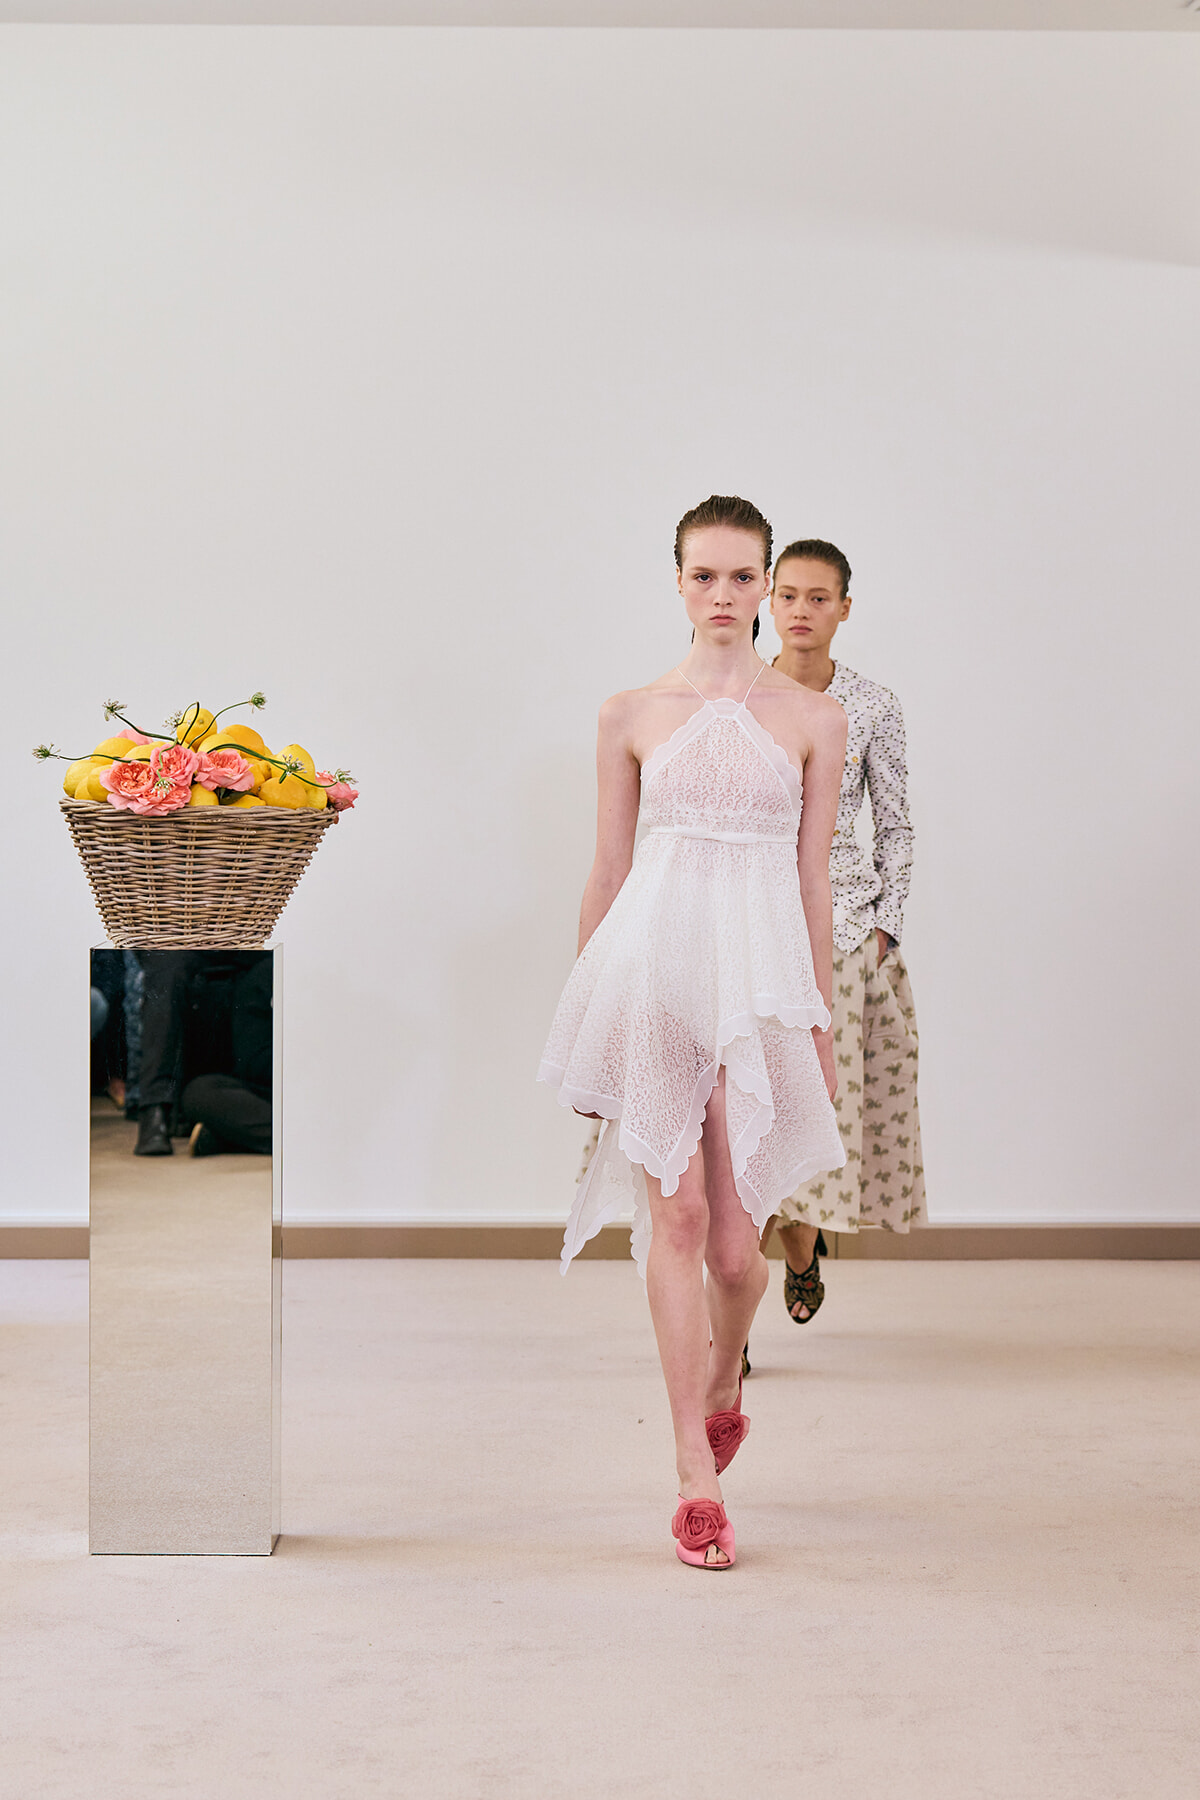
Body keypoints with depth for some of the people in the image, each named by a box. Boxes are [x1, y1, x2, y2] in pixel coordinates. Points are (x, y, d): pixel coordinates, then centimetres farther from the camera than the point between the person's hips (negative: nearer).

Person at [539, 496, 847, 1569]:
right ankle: (698, 1480, 5)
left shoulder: (812, 718, 7)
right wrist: (583, 1020, 11)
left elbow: (814, 880, 9)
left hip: (760, 975, 0)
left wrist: (821, 1020, 9)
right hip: (652, 966, 0)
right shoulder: (632, 714, 8)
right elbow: (608, 873, 11)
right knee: (676, 1217, -4)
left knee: (737, 1243, 0)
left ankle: (722, 1383, 35)